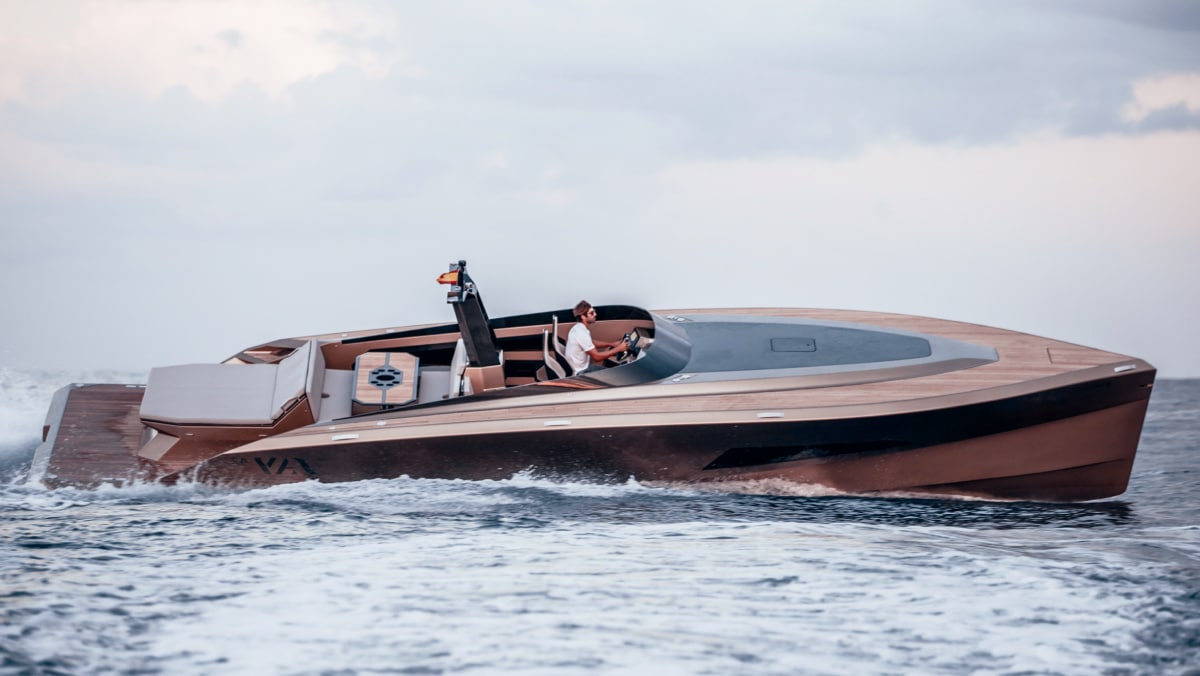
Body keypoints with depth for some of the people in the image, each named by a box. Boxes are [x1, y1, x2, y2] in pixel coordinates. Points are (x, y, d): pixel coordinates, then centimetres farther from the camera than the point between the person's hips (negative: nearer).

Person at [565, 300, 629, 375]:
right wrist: (618, 349, -16)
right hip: (581, 372, -9)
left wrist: (612, 344, 12)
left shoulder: (578, 328, 3)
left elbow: (591, 343, 21)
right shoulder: (581, 333, -26)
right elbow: (597, 357, -24)